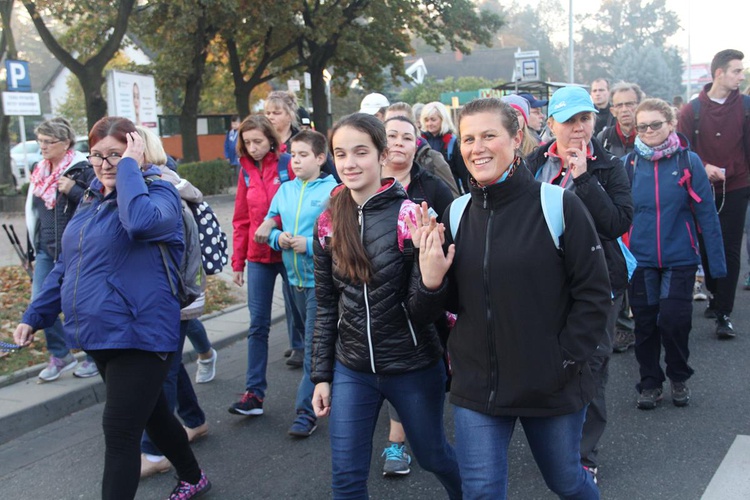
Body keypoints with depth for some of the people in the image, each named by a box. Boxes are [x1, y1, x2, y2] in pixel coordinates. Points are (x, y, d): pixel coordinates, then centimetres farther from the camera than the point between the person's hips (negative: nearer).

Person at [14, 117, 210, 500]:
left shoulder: (157, 192, -11)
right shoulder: (92, 199, 13)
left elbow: (141, 221, -37)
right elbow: (68, 265, 18)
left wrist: (130, 168, -24)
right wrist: (35, 315, 14)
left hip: (139, 335, -8)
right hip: (99, 335, 8)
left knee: (120, 433, -5)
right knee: (152, 414, 22)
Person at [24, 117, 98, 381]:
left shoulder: (83, 170, -11)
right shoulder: (40, 171, 11)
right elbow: (34, 211, 19)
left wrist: (72, 190, -25)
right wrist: (33, 247, 19)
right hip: (46, 251, 7)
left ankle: (95, 356, 20)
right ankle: (60, 355, 20)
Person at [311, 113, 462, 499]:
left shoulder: (409, 215, -14)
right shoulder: (329, 223, -2)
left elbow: (423, 311, -15)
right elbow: (326, 306, 6)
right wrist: (321, 375, 7)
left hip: (413, 368, -3)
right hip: (351, 369, 3)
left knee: (432, 455, 18)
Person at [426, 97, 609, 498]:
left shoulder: (558, 206, -12)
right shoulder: (457, 214, 1)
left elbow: (594, 293, -8)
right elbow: (455, 303, 7)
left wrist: (565, 360, -12)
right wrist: (433, 281, -13)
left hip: (553, 388, -3)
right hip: (475, 386, 3)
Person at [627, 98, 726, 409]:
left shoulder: (688, 161, -5)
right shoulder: (631, 162, -1)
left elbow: (706, 213, -5)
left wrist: (716, 261, -8)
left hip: (680, 257, -2)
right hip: (641, 258, 2)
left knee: (674, 320, -3)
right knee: (645, 322, 8)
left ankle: (679, 377, 23)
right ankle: (649, 382, 25)